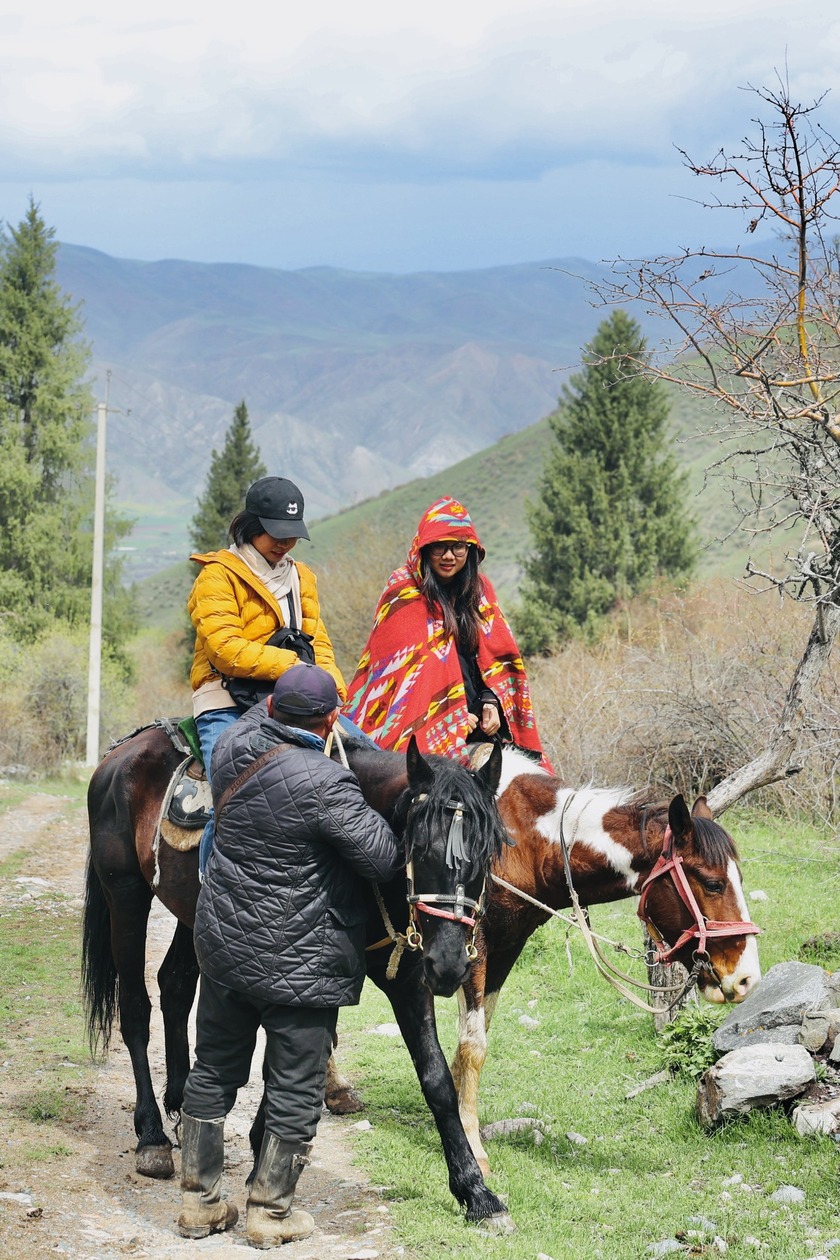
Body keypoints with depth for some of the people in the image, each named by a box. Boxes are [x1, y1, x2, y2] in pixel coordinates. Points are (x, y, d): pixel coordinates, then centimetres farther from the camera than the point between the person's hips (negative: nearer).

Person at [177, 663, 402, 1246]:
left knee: (214, 1071, 18)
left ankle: (200, 1201, 26)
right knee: (295, 1088, 8)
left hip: (223, 944, 7)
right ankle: (270, 1211, 17)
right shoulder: (326, 784, -24)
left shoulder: (233, 745, -5)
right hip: (298, 959, -7)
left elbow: (262, 716, 20)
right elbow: (385, 857, -19)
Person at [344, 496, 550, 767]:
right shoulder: (404, 593, -2)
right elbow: (407, 666, -7)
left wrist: (492, 701, -5)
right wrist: (449, 716, -12)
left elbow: (497, 653, 13)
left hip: (475, 718, 5)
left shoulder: (479, 589, 14)